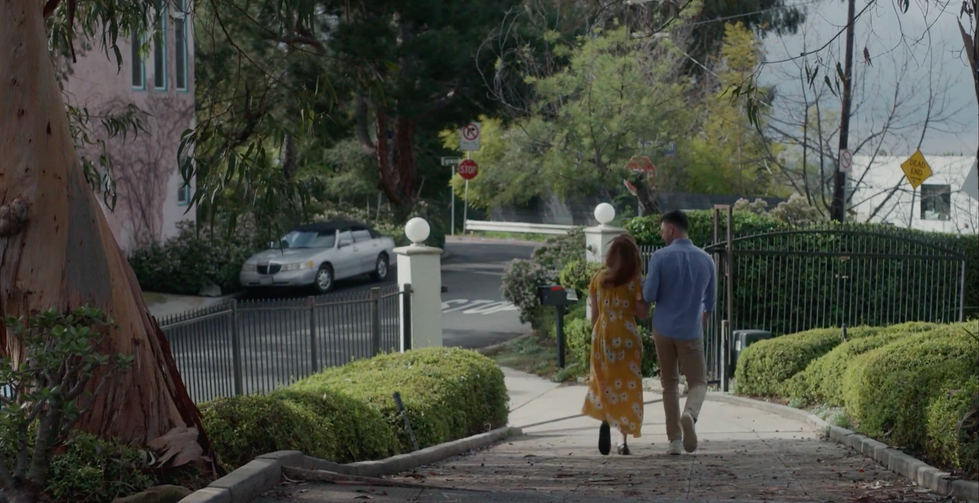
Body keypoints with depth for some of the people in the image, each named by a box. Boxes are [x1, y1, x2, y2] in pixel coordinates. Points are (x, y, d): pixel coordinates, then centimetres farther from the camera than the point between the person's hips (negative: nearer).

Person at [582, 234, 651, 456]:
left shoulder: (598, 278, 4)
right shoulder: (634, 280, -6)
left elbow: (594, 313, 7)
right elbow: (642, 312, -9)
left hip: (602, 334, 3)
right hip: (626, 336, -3)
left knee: (604, 381, 15)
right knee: (627, 384, 5)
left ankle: (605, 420, -12)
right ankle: (624, 440, 2)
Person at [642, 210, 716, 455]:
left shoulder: (660, 257, -9)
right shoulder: (705, 259, 2)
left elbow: (648, 296, -11)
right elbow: (710, 300, 11)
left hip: (663, 329, -1)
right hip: (691, 331, 1)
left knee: (669, 384, 12)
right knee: (698, 382, 8)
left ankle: (675, 439, 7)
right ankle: (690, 415, -24)